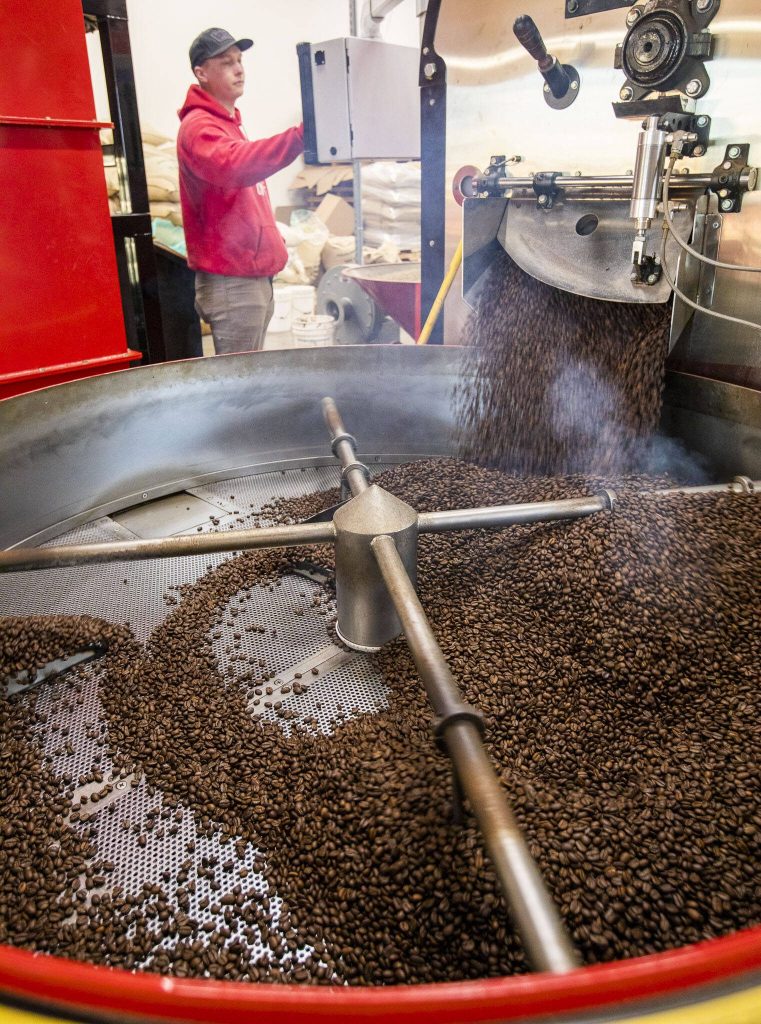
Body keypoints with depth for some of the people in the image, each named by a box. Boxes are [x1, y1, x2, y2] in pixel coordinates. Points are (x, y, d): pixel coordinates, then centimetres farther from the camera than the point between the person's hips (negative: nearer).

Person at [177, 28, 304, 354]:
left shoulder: (230, 123, 22)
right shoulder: (197, 126, -10)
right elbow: (234, 166, -32)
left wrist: (272, 243, 28)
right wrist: (300, 136, -40)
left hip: (254, 272, 10)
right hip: (230, 280, -10)